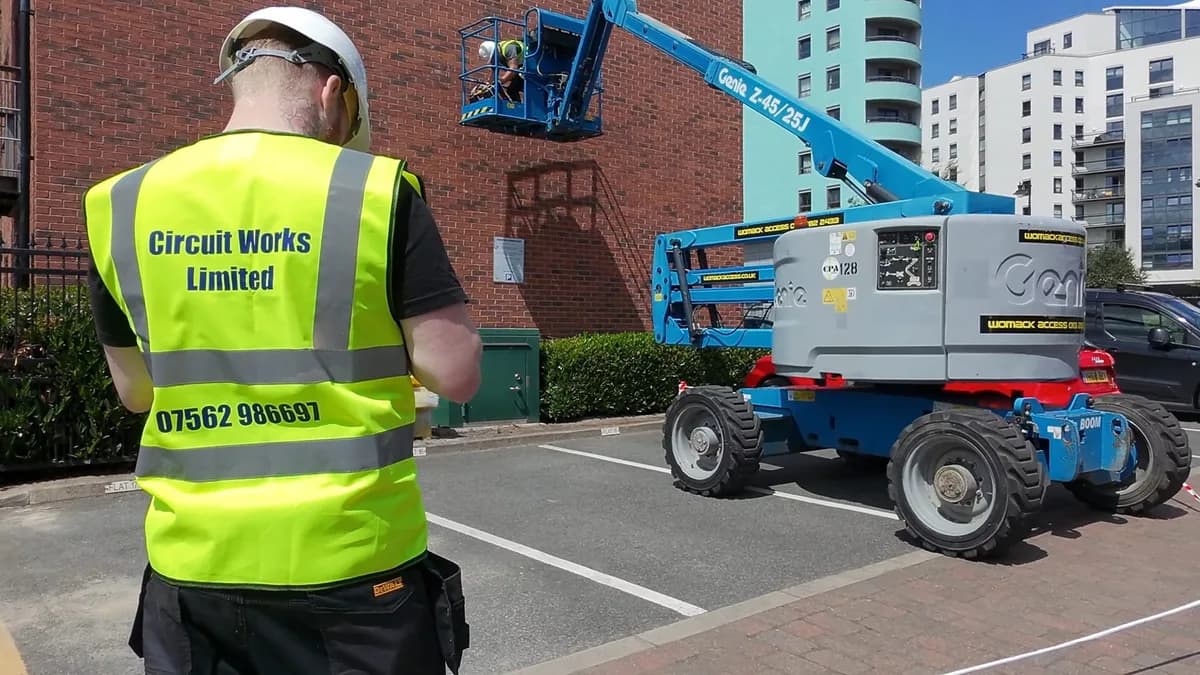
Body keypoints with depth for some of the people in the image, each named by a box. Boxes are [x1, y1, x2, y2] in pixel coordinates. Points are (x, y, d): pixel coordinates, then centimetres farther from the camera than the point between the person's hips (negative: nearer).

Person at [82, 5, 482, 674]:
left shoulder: (122, 205, 1)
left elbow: (136, 391, 11)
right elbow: (456, 374, -11)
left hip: (194, 562, 4)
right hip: (352, 555, -3)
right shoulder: (377, 191, -11)